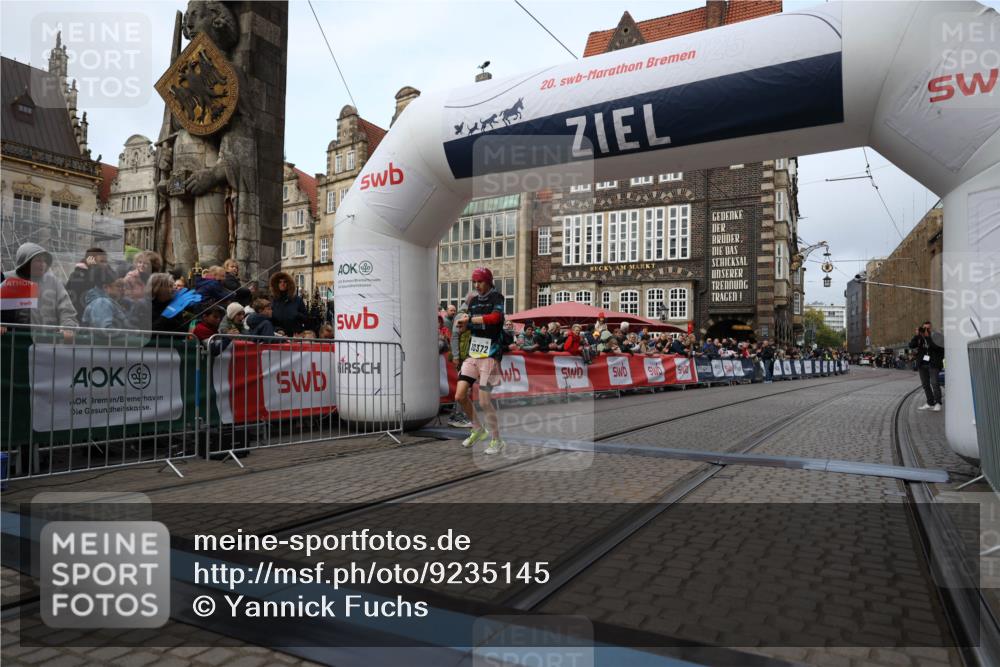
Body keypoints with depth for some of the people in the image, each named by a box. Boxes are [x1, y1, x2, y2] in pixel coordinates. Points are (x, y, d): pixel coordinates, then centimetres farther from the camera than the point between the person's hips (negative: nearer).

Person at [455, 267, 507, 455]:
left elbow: (494, 317, -25)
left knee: (484, 401, -7)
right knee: (460, 396, 2)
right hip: (473, 354, 7)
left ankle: (497, 441, 12)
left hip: (490, 355, -6)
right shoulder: (473, 300, 14)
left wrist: (470, 318, -15)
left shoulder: (496, 297, -6)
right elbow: (467, 325, 16)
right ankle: (478, 429, 25)